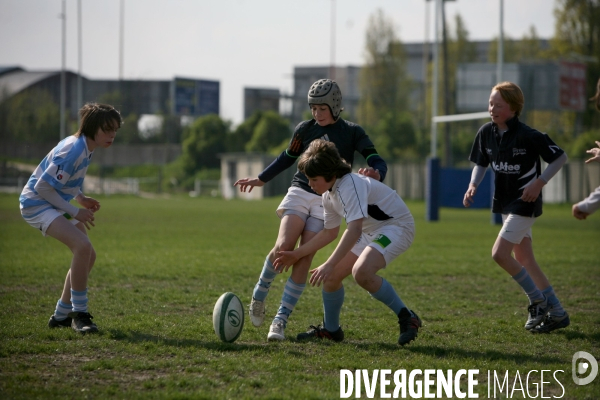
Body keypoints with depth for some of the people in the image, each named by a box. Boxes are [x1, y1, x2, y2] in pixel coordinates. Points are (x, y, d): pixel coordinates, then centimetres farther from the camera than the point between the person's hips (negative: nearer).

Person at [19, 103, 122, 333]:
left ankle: (61, 315, 21)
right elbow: (42, 187, -25)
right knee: (83, 246, -27)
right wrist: (74, 212, -20)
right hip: (37, 204, -10)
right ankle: (79, 314, -17)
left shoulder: (85, 147, 5)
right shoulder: (74, 150, -25)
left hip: (52, 203, 10)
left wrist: (81, 198, 7)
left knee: (88, 256, 11)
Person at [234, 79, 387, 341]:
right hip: (300, 193, 1)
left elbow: (377, 162, -8)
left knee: (304, 259, -11)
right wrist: (261, 179, 26)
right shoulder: (305, 129, 7)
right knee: (283, 247, -21)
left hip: (327, 202, -1)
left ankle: (281, 320, -7)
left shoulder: (352, 133, 1)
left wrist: (375, 173, -31)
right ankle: (259, 295, 3)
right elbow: (288, 157, 22)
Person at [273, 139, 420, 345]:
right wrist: (296, 254, 17)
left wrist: (329, 265, -43)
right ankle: (330, 330, 26)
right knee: (332, 275, 6)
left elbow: (354, 230, -39)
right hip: (370, 231, 10)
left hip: (396, 226, -10)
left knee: (361, 272, -32)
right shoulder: (329, 195, 3)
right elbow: (330, 233, 18)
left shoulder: (350, 185, -28)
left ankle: (407, 318, -19)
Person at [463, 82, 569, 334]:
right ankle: (557, 313, 18)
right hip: (505, 202, 8)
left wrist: (539, 183, -20)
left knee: (499, 253, -16)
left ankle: (538, 301, 1)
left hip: (525, 202, -8)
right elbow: (481, 164, 13)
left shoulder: (527, 135, -20)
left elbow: (560, 157, -12)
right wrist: (473, 186, -5)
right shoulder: (486, 133, -1)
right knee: (525, 260, 9)